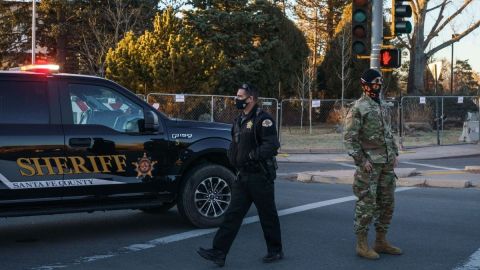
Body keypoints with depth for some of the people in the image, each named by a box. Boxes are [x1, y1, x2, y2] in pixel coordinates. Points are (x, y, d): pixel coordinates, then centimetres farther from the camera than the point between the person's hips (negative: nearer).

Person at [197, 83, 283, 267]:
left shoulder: (262, 119, -12)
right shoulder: (239, 120, 15)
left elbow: (272, 145, -22)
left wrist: (252, 156, -23)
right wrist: (233, 157, 10)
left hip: (260, 176, -8)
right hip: (242, 176, 8)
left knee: (268, 215, 5)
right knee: (233, 214, 3)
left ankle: (275, 251, 21)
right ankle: (219, 253, 2)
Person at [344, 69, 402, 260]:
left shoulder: (383, 106, 14)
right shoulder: (358, 108, -10)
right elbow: (350, 138, -14)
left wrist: (394, 154, 12)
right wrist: (361, 160, -18)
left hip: (387, 163, 8)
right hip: (369, 164, -8)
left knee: (387, 203, 10)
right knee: (367, 204, -4)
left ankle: (381, 242, 20)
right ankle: (362, 244, 4)